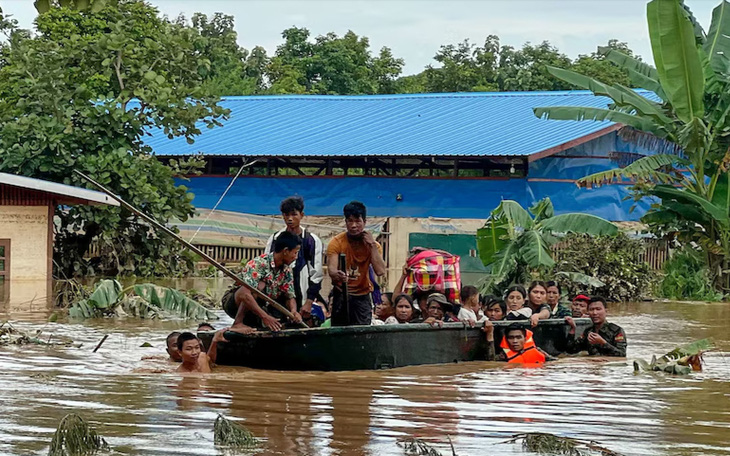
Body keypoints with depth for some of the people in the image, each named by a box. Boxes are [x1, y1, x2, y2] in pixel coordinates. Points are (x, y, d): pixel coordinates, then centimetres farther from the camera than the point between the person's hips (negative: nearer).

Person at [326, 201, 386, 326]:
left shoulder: (372, 244, -2)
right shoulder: (337, 242, -8)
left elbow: (380, 271, -16)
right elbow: (331, 268, -23)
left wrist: (372, 245, -17)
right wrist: (337, 275, -47)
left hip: (362, 297, 1)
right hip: (341, 295, -1)